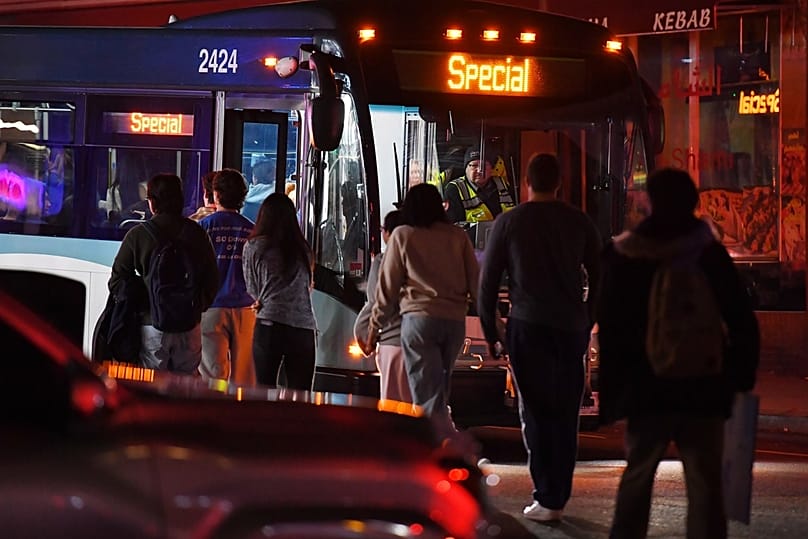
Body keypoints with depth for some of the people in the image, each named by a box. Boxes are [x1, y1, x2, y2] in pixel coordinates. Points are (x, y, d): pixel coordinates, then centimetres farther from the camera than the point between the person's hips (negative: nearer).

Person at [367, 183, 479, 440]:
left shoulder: (402, 235, 4)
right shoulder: (458, 236, 10)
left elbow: (388, 286, 4)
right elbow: (476, 282, 8)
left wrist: (375, 326, 11)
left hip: (419, 318, -4)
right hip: (455, 320, 4)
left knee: (427, 396, -6)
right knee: (438, 392, 17)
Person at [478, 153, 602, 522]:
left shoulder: (508, 223, 1)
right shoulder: (579, 222, 7)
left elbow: (488, 281, 2)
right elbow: (599, 277, 11)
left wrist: (490, 332, 10)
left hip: (527, 326, -2)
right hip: (571, 327, 2)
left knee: (535, 413, 1)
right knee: (566, 414, 9)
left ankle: (546, 498, -4)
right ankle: (559, 497, 11)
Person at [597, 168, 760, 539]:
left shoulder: (622, 257, -1)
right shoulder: (710, 255, -5)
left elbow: (610, 330, -1)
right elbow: (743, 324, -7)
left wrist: (611, 394, 4)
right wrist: (741, 375, 4)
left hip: (645, 388, 1)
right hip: (703, 391, -1)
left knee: (636, 478, 17)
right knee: (705, 486, 3)